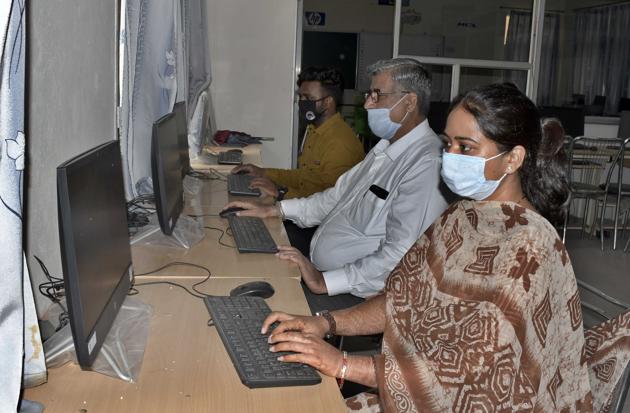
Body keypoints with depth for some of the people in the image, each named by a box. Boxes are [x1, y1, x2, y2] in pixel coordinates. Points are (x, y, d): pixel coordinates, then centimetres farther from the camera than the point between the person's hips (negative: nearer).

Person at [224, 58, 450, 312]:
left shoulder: (425, 165, -22)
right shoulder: (386, 148, 12)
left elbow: (401, 255, -27)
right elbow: (342, 194, 20)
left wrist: (326, 282, -26)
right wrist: (276, 210, 12)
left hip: (357, 296, -9)